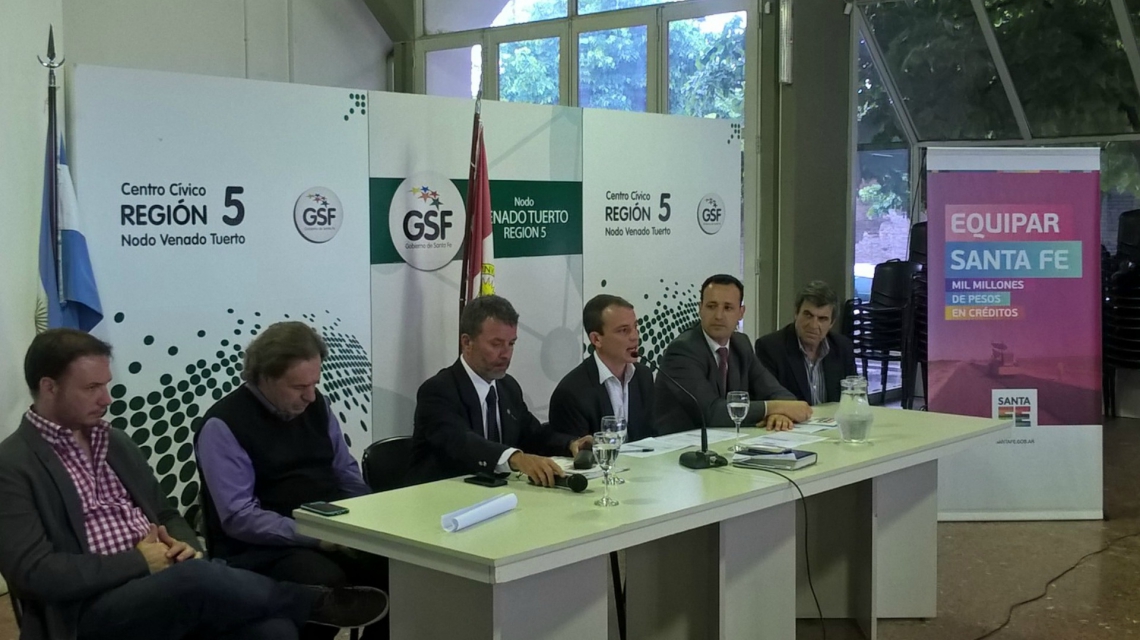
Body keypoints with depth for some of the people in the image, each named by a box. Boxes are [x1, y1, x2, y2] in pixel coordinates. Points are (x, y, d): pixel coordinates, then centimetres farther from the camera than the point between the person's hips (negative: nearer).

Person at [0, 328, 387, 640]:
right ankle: (318, 603, -15)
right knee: (196, 577, -36)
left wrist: (187, 547, -1)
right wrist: (138, 562, -15)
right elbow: (34, 573, -13)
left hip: (172, 587, 6)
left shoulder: (116, 442, 19)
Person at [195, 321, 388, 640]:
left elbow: (346, 474, 15)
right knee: (327, 582, -34)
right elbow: (239, 517, -18)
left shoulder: (316, 404, 8)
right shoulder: (223, 425, -12)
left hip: (333, 532, 6)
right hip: (262, 548, -6)